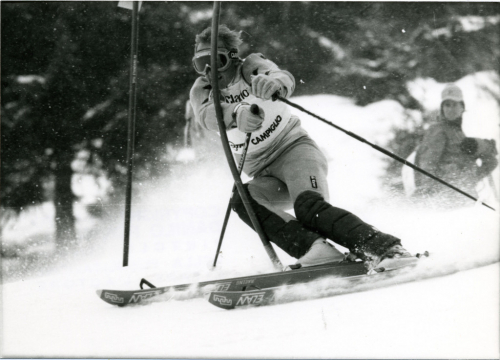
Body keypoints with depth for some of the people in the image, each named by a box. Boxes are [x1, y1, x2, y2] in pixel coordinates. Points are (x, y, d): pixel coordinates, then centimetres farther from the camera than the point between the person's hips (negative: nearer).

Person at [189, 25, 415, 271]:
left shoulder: (250, 67, -5)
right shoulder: (201, 91, 4)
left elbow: (285, 79, -27)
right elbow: (207, 115, -20)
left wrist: (273, 82, -54)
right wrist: (237, 114, -43)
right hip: (264, 175, 5)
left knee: (309, 207, -32)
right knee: (241, 200, -28)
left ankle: (385, 249, -42)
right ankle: (312, 248, -43)